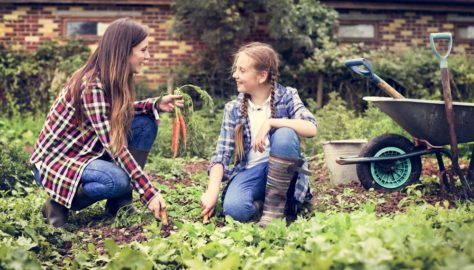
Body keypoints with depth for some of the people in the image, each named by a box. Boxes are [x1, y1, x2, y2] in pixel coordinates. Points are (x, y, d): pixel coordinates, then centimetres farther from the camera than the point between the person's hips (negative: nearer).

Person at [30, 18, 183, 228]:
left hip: (85, 152, 9)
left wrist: (156, 104, -4)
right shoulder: (92, 86, -27)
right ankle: (59, 203, -7)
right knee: (117, 180, -35)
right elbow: (114, 146, -29)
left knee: (145, 124, -5)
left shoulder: (112, 80, -2)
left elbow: (119, 113, 15)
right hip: (54, 161, -9)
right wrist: (149, 192, -29)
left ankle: (120, 203, -1)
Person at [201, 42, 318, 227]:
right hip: (250, 171, 0)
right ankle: (260, 201, 2)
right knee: (234, 208, -32)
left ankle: (275, 204, -18)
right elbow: (221, 154, -3)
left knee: (284, 134, -31)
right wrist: (212, 192, -17)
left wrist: (270, 122, -29)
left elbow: (311, 128, -20)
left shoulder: (286, 96, -3)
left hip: (281, 170, 0)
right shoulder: (233, 109, 2)